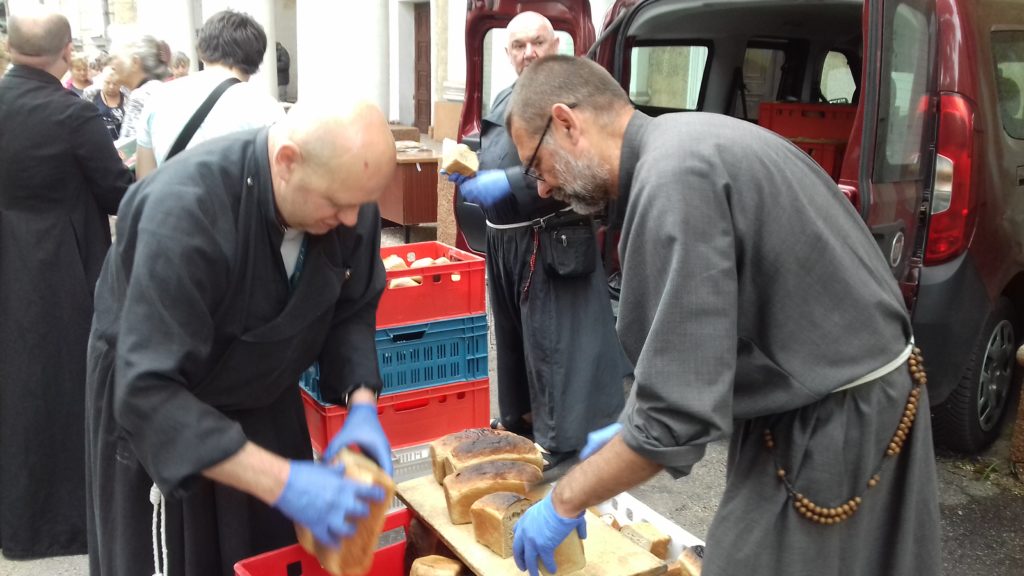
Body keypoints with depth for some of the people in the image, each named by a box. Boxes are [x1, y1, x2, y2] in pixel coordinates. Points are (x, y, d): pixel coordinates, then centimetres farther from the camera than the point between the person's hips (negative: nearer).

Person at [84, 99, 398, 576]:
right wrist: (282, 482, -43)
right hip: (153, 403, -5)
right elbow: (151, 391, -37)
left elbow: (352, 310, -5)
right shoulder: (186, 213, -37)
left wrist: (362, 406, -21)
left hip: (263, 393, 5)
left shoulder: (345, 193, -19)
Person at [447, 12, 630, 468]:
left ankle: (558, 439, 8)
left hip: (551, 241, -9)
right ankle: (519, 418, 35)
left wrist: (506, 184, -26)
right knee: (512, 335, 19)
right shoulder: (505, 99, 15)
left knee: (550, 338, -4)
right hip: (503, 239, 9)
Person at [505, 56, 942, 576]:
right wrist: (630, 428, 16)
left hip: (834, 426, -9)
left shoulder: (675, 177, -26)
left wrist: (565, 502, -14)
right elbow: (698, 339, 15)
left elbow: (682, 411, -27)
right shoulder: (687, 143, 6)